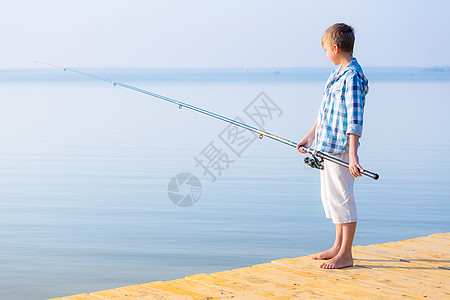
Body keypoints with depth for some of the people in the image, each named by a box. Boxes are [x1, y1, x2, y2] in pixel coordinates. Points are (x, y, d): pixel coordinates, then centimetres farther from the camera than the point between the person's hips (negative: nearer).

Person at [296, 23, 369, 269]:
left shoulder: (352, 77, -18)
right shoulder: (337, 73, 12)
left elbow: (355, 120, -24)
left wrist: (353, 156, -28)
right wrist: (310, 136, 24)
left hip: (340, 147, -10)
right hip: (326, 147, 10)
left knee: (342, 198, -4)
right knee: (330, 196, 17)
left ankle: (345, 255, 5)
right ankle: (338, 247, 28)